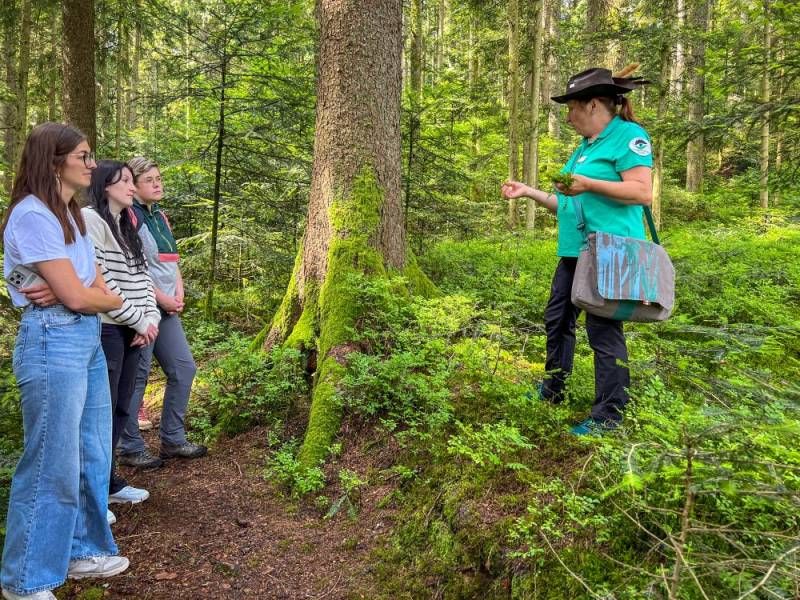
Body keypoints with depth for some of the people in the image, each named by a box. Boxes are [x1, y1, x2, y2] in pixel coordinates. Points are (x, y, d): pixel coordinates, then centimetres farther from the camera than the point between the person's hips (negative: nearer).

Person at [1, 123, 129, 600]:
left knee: (92, 455, 17)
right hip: (53, 343, -9)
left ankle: (82, 551, 33)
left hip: (87, 338, 9)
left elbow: (100, 291, 10)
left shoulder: (71, 214, 14)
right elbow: (77, 296, -17)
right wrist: (93, 297, 3)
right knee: (53, 465, 0)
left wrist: (74, 294, -10)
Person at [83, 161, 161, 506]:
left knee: (120, 409, 12)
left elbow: (143, 277, 15)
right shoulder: (90, 219, -9)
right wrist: (138, 320, -12)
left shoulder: (127, 225, 19)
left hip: (132, 330, 8)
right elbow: (98, 281, -16)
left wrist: (150, 318, 0)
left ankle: (108, 481, 24)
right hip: (105, 329, -8)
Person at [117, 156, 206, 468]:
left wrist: (179, 294, 2)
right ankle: (130, 449, 11)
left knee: (184, 369, 10)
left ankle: (173, 440, 21)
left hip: (167, 309, 9)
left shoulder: (160, 216, 17)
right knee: (136, 378, -2)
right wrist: (162, 298, -13)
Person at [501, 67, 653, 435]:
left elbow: (643, 193, -18)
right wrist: (528, 192, 18)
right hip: (575, 251, 10)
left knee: (603, 330, -6)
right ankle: (552, 391, 31)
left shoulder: (628, 135, -7)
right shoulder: (585, 146, 20)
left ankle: (609, 415, 5)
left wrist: (588, 185, -22)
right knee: (557, 320, 15)